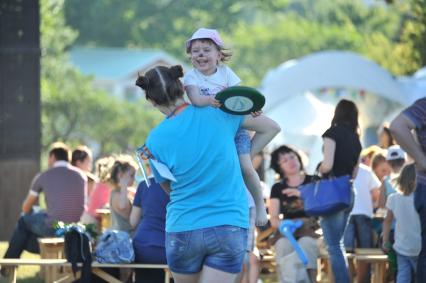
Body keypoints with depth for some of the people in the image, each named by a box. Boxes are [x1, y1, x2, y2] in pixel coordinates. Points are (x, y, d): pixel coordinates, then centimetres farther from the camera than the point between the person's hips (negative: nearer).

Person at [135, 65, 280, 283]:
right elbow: (271, 128, 9)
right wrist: (243, 157, 18)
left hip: (182, 230, 0)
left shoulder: (155, 141, -4)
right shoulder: (217, 111, -3)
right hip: (231, 228, 0)